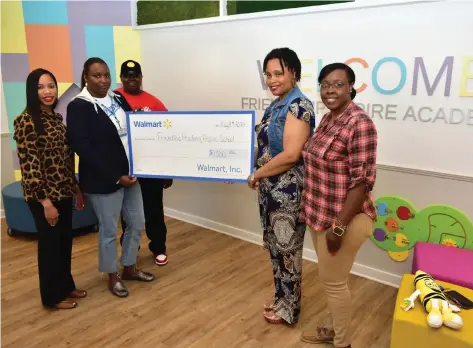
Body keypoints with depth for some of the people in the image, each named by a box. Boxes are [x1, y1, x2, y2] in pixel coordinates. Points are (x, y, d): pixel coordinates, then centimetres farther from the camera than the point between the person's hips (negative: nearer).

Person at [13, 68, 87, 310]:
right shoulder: (26, 121, -15)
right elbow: (28, 165, -18)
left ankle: (66, 286, 35)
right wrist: (45, 201, -19)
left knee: (65, 241, 17)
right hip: (43, 196, -7)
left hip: (63, 192, 7)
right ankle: (52, 296, 24)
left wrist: (76, 189, 14)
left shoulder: (56, 118, 8)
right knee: (50, 243, 6)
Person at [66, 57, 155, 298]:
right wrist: (115, 176, -20)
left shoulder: (118, 99, 8)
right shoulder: (78, 106, -12)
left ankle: (129, 268, 35)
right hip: (103, 180, -7)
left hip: (129, 174, 7)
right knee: (109, 230, 8)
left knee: (137, 223, 15)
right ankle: (113, 277, 29)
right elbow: (83, 148, -18)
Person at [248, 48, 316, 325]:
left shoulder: (299, 105, -17)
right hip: (271, 188, 9)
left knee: (287, 248, 6)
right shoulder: (276, 105, 11)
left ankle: (289, 309, 25)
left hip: (288, 190, -9)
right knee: (275, 245, 19)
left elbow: (291, 154, -25)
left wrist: (257, 174, -14)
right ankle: (282, 298, 38)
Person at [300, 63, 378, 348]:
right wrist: (312, 210, 18)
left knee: (334, 281, 7)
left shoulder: (359, 123, -20)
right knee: (329, 277, 22)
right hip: (322, 215, 8)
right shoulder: (327, 119, 7)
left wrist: (339, 227, -23)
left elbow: (362, 181, -23)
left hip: (344, 219, -8)